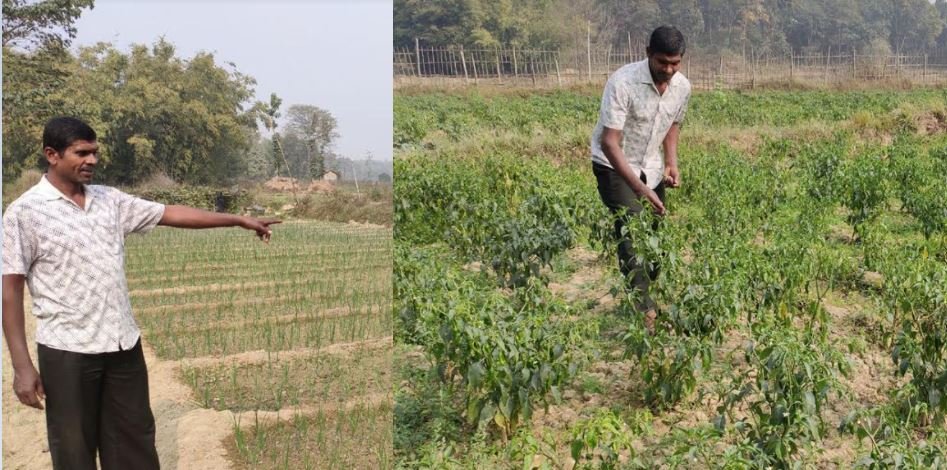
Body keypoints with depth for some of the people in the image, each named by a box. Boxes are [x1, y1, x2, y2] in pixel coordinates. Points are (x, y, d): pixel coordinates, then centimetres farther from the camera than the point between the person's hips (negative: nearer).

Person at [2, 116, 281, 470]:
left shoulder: (110, 200, 6)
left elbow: (170, 213, 11)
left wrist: (239, 220, 10)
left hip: (123, 344, 5)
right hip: (67, 351, -5)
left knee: (135, 439, 14)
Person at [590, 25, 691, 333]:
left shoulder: (682, 87, -8)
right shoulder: (622, 83, -28)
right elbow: (609, 143, -31)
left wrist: (671, 163, -4)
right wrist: (640, 190, -37)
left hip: (651, 168, 6)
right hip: (614, 166, -6)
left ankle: (640, 297, 27)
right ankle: (644, 309, -22)